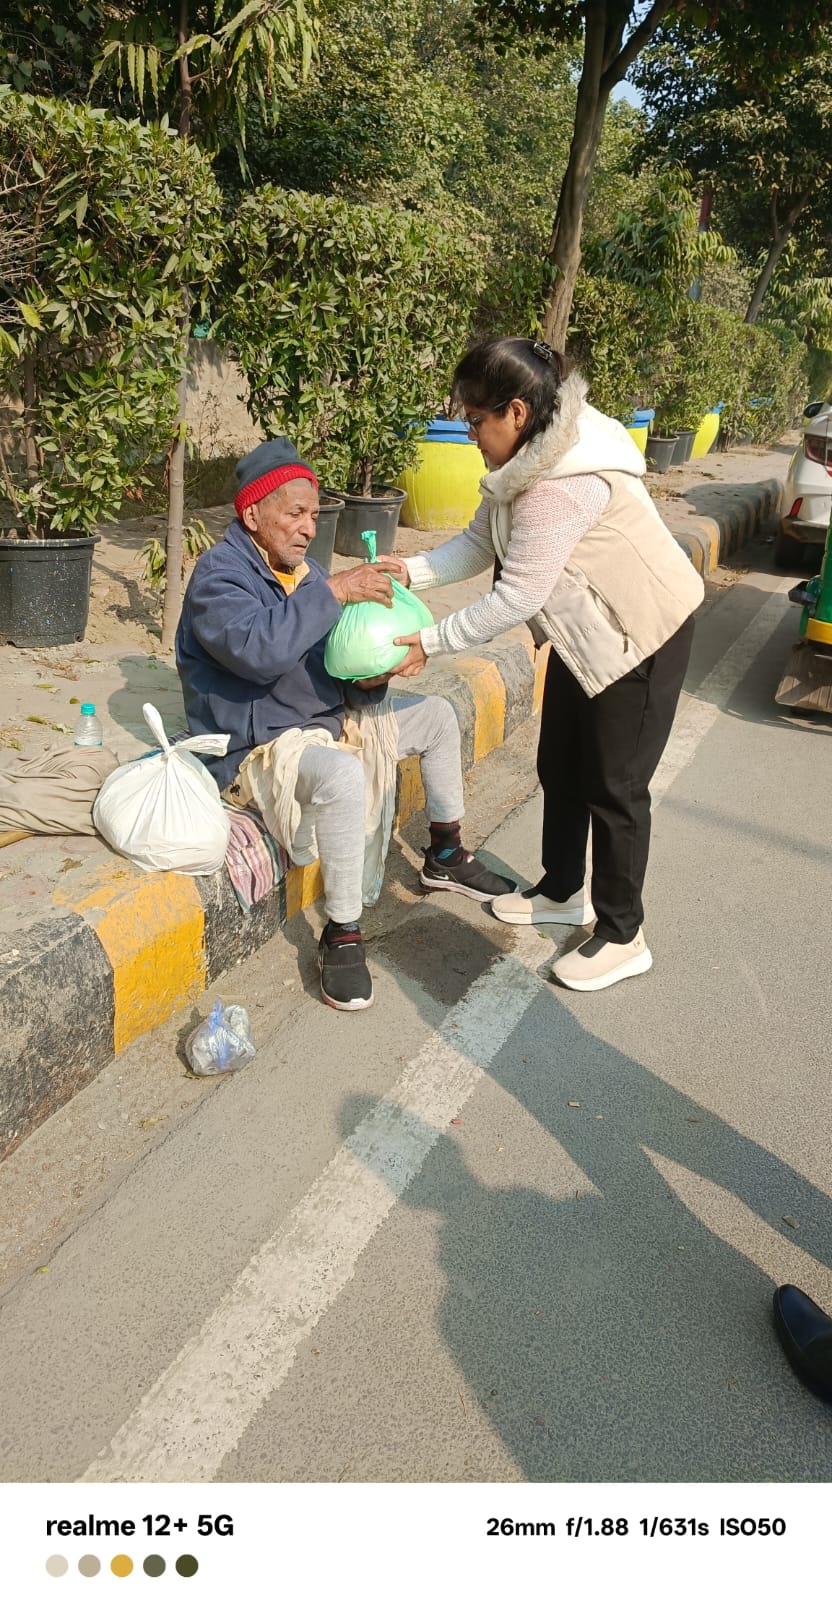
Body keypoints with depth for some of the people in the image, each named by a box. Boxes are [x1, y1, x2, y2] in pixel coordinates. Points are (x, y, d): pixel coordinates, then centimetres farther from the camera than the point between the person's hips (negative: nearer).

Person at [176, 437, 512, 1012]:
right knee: (343, 774, -40)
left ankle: (446, 856, 27)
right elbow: (259, 649, -37)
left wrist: (368, 679, -12)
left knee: (436, 713, 14)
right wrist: (334, 590, -33)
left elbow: (334, 673, 11)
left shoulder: (304, 571, 9)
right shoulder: (218, 574, -16)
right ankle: (342, 933, -23)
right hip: (257, 749, -9)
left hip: (327, 722, 9)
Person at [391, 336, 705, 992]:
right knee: (560, 767, 17)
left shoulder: (565, 481, -31)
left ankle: (623, 936, 16)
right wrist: (410, 571, -11)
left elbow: (515, 599, -30)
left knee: (613, 785, -1)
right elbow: (478, 543, 4)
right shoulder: (528, 459, 0)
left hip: (642, 635, -10)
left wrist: (429, 643, -22)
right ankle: (562, 893, 36)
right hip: (585, 633, 10)